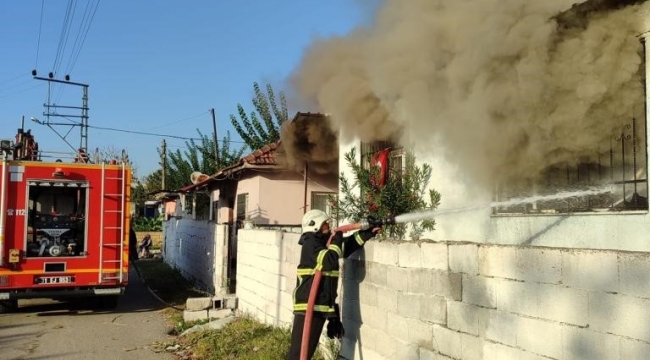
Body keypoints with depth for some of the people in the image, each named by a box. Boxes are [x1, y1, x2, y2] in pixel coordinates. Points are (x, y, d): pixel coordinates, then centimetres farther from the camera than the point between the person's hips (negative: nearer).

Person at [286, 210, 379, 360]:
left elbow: (347, 246, 20)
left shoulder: (323, 242, 15)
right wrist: (336, 241, -13)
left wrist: (366, 233, 8)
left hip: (321, 305, 10)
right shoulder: (310, 244, -13)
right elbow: (329, 261, -27)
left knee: (309, 347, 16)